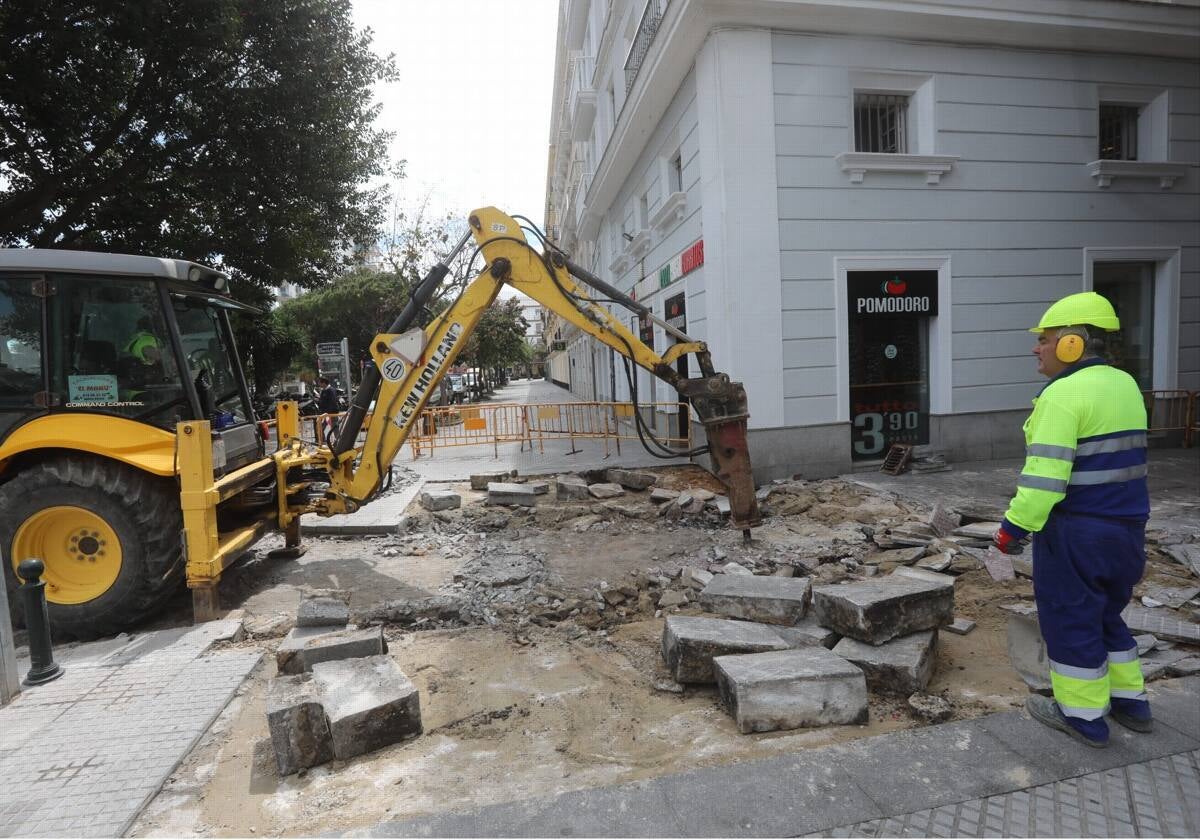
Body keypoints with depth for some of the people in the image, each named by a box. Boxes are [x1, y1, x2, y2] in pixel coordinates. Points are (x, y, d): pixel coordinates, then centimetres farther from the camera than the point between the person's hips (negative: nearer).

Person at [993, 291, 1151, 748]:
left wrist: (1014, 525, -16)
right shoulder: (1125, 385, 9)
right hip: (1126, 525, 9)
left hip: (1077, 531, -9)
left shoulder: (1064, 393, -19)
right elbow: (1119, 458, 15)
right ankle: (1130, 702, 34)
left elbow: (1044, 474, -24)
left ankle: (1083, 715, 20)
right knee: (1105, 614, 24)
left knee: (1070, 620, 7)